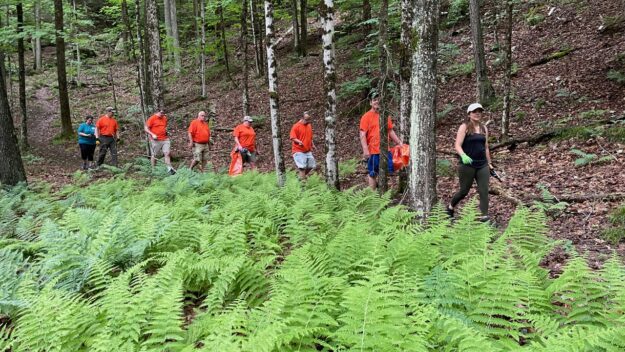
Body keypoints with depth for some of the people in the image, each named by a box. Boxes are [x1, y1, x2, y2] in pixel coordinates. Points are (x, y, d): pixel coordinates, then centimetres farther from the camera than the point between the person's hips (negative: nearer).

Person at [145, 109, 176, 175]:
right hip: (156, 140, -4)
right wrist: (152, 134, -17)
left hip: (165, 139, 4)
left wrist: (166, 130, 9)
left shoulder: (165, 118, 12)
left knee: (167, 153, -5)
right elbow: (146, 128, -6)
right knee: (154, 155, 5)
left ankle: (169, 168, -6)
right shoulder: (152, 118, -6)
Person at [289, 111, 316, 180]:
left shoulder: (309, 125, 12)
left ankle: (302, 175, 27)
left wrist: (312, 144, 13)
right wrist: (299, 141, -29)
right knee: (302, 166, -11)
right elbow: (292, 137, -13)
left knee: (311, 165, 6)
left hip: (308, 150, 7)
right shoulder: (296, 126, -9)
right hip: (299, 150, -7)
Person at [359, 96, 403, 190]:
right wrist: (365, 150, -18)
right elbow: (362, 135, -10)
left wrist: (399, 142, 12)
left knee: (388, 171, 8)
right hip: (373, 151, -5)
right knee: (373, 174, 3)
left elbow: (391, 131, 21)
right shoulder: (366, 116, -5)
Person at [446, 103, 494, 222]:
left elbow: (486, 147, 19)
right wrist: (463, 155, -32)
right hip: (467, 165, -4)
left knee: (484, 190, -6)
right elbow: (457, 145, -14)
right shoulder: (464, 127, -5)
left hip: (482, 165, 5)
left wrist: (489, 163, 21)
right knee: (464, 190, 6)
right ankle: (450, 207, 31)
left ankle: (484, 215, -4)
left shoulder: (484, 128, 12)